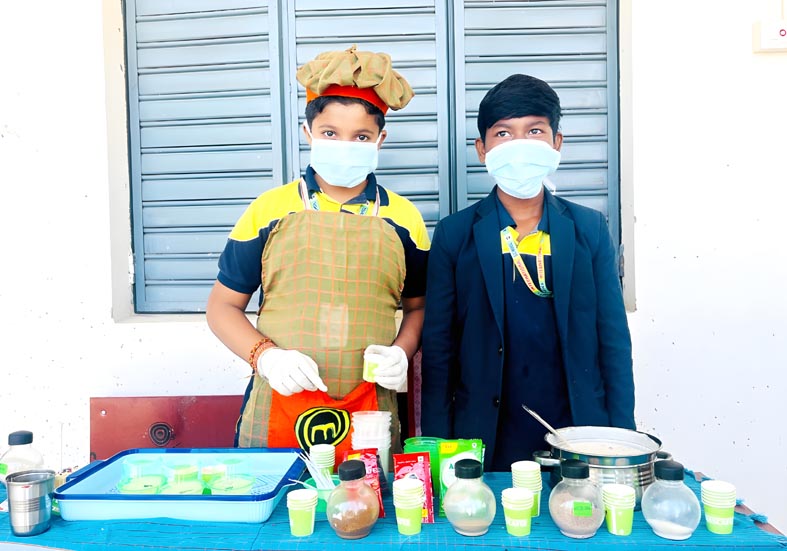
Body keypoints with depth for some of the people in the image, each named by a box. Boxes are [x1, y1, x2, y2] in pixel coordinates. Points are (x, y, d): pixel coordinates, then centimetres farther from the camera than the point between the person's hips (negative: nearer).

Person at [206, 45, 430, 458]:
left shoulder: (402, 218, 4)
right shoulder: (270, 209, 1)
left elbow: (417, 306, 13)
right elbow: (223, 305, 5)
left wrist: (401, 352, -6)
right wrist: (265, 356, -11)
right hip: (276, 413, 0)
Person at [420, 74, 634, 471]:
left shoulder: (590, 230, 2)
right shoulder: (454, 235, -3)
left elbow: (614, 341, 3)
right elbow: (438, 349, -3)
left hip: (581, 442, 2)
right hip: (485, 446, -1)